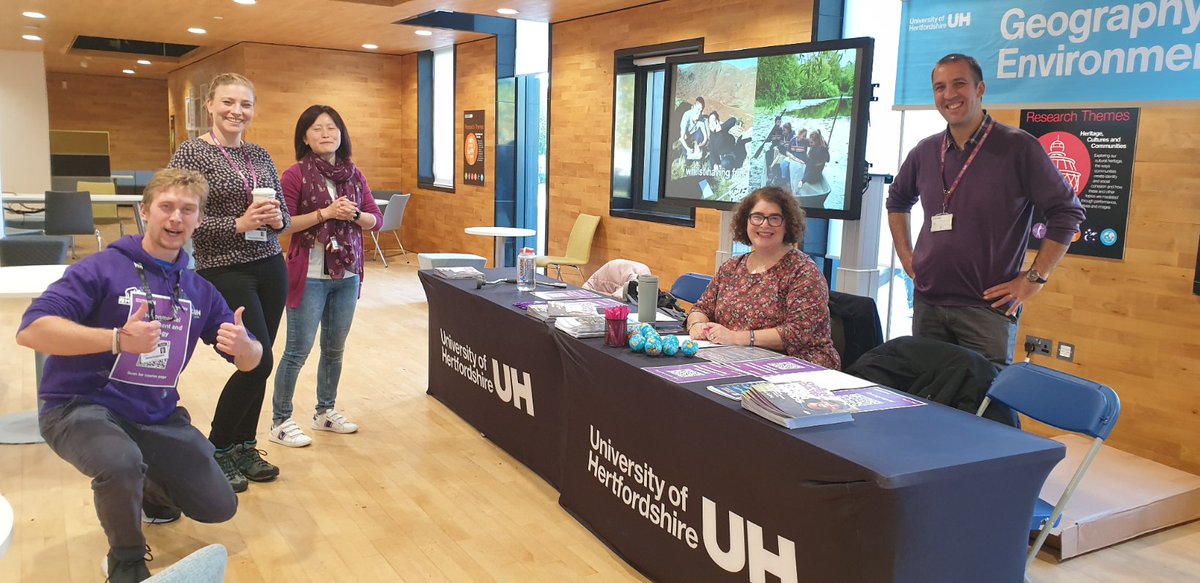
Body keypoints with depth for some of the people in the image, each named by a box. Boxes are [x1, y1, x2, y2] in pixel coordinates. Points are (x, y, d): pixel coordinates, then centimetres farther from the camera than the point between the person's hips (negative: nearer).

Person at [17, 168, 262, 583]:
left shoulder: (200, 292, 3)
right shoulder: (103, 268, -13)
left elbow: (249, 360, 6)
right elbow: (30, 330, -24)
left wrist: (243, 346, -20)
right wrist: (117, 338, -38)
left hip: (156, 416, 5)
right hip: (80, 406, -5)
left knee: (218, 507, 3)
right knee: (122, 463, -38)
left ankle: (150, 488, 36)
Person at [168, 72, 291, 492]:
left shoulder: (261, 156, 10)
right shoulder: (191, 153, -7)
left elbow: (283, 214, 13)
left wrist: (277, 219, -10)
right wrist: (238, 224, -23)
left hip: (270, 268, 6)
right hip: (224, 272, -6)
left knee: (257, 363, 9)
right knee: (257, 362, -9)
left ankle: (244, 447, 25)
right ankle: (216, 452, 11)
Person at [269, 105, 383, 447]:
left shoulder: (354, 175, 8)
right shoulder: (295, 175, -8)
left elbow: (376, 220, 8)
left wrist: (354, 215, -12)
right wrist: (325, 213, -20)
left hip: (347, 275, 5)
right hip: (309, 275, -5)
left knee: (335, 348, 15)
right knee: (298, 351, 0)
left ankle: (325, 412, 30)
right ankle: (280, 422, 13)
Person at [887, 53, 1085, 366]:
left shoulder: (1018, 147, -7)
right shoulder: (925, 152, 8)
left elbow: (1067, 212, -6)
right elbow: (897, 201, 24)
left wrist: (1034, 279, -9)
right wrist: (906, 257, 14)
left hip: (987, 308, -5)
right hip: (927, 304, 5)